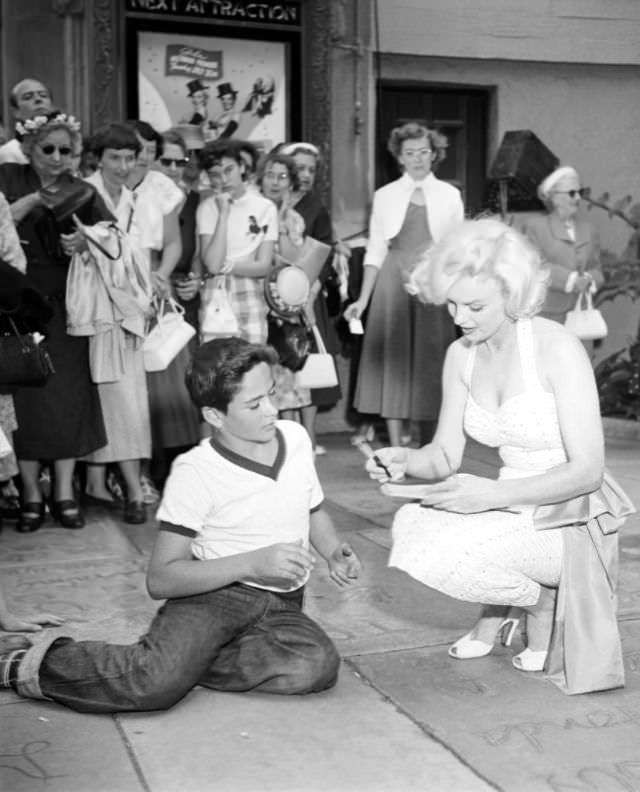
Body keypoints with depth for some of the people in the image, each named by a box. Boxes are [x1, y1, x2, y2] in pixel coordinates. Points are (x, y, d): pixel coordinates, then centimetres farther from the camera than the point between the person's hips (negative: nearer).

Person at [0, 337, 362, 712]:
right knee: (158, 684, -33)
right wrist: (252, 563, -26)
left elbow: (314, 512, 22)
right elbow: (160, 579, -16)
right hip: (213, 591, -4)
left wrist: (335, 551, 0)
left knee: (319, 665, -30)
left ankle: (186, 661, -12)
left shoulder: (296, 437, 2)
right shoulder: (195, 472, -12)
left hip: (281, 607, 5)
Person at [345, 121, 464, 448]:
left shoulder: (449, 195, 7)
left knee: (431, 360, 2)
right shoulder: (385, 196, 6)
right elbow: (375, 251, 4)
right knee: (393, 359, 0)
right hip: (393, 282, 0)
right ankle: (396, 447, 6)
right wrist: (362, 299, -2)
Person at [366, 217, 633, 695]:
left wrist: (493, 493, -30)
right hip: (513, 510, 7)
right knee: (411, 525, -18)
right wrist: (406, 461, -18)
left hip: (572, 517, -7)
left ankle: (541, 599, 3)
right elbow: (446, 455, 5)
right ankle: (498, 611, 8)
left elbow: (588, 471, -20)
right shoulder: (461, 355, 2)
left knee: (442, 557, -26)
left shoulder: (557, 348, -18)